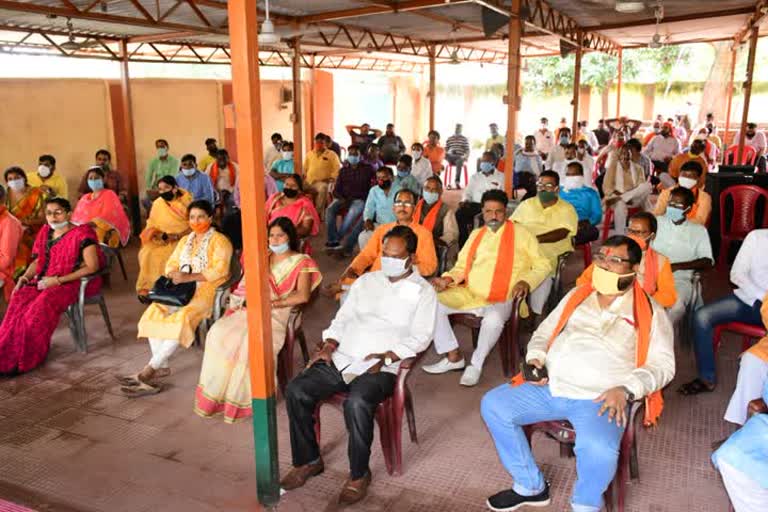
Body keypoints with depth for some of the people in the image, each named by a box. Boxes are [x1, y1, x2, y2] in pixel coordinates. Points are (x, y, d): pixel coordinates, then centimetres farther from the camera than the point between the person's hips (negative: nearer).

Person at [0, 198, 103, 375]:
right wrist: (26, 276, -4)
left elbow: (92, 267, -16)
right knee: (19, 299, -22)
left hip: (73, 283, -6)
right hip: (44, 281, 6)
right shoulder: (45, 233, 13)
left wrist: (58, 280, -19)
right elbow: (37, 261, 19)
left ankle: (25, 360, -20)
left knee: (42, 304, -31)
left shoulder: (81, 234, -9)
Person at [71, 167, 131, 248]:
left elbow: (109, 216, -10)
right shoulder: (84, 198, 21)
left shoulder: (109, 195, 3)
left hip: (105, 232, -5)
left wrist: (94, 223, -23)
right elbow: (77, 217, 15)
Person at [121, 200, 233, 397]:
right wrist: (174, 274, -9)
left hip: (207, 290, -7)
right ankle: (162, 366, -16)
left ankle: (149, 370, -24)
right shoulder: (185, 241, 20)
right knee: (154, 312, -18)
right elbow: (170, 264, 16)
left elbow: (219, 271, -16)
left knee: (182, 318, -31)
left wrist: (188, 277, -23)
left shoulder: (219, 241, -3)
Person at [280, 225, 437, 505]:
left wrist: (386, 357, -18)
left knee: (357, 403, -35)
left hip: (381, 367, -5)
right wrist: (328, 345, 1)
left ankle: (359, 473, -11)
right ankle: (308, 460, 4)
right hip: (342, 358, 5)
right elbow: (343, 318, 19)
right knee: (296, 390, -15)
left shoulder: (423, 291, 4)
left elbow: (420, 337, -5)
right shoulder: (366, 280, 19)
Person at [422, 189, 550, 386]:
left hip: (502, 300, -5)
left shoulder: (521, 234, 3)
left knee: (494, 318, -38)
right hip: (469, 294, 5)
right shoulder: (477, 234, 18)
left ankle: (476, 365, -14)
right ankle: (453, 356, -4)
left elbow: (542, 266, 4)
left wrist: (526, 282, -14)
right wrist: (448, 279, 0)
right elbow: (461, 267, 20)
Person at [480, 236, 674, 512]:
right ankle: (531, 486, 9)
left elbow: (662, 363, -2)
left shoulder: (650, 312, 4)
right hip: (549, 387, 5)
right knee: (494, 404, -7)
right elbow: (544, 332, 21)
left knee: (599, 450, -34)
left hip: (599, 399, -5)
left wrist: (626, 390, -18)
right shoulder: (577, 296, 16)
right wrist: (535, 358, 0)